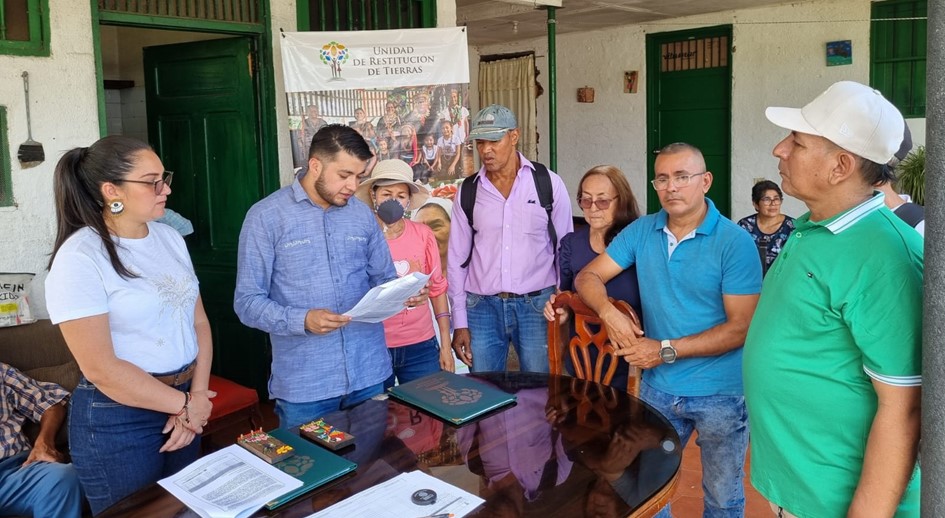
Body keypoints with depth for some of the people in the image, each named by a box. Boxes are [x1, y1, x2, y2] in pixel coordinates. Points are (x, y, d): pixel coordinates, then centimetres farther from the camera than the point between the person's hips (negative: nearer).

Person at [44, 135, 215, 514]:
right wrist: (184, 404, -12)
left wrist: (197, 395, -6)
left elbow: (199, 321, 6)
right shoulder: (79, 259, -17)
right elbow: (101, 369, -20)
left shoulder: (170, 238, 4)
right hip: (117, 422, -6)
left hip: (183, 402, 6)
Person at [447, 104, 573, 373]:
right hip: (482, 307, 2)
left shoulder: (549, 184, 0)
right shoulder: (468, 192, 5)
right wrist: (460, 323, 5)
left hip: (537, 304, -1)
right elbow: (457, 259, 8)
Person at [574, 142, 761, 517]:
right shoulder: (642, 231, 0)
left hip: (721, 393, -3)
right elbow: (588, 277, 2)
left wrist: (666, 350, -19)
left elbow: (741, 328, -17)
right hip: (657, 387, 4)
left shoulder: (735, 243, -14)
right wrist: (609, 312, -20)